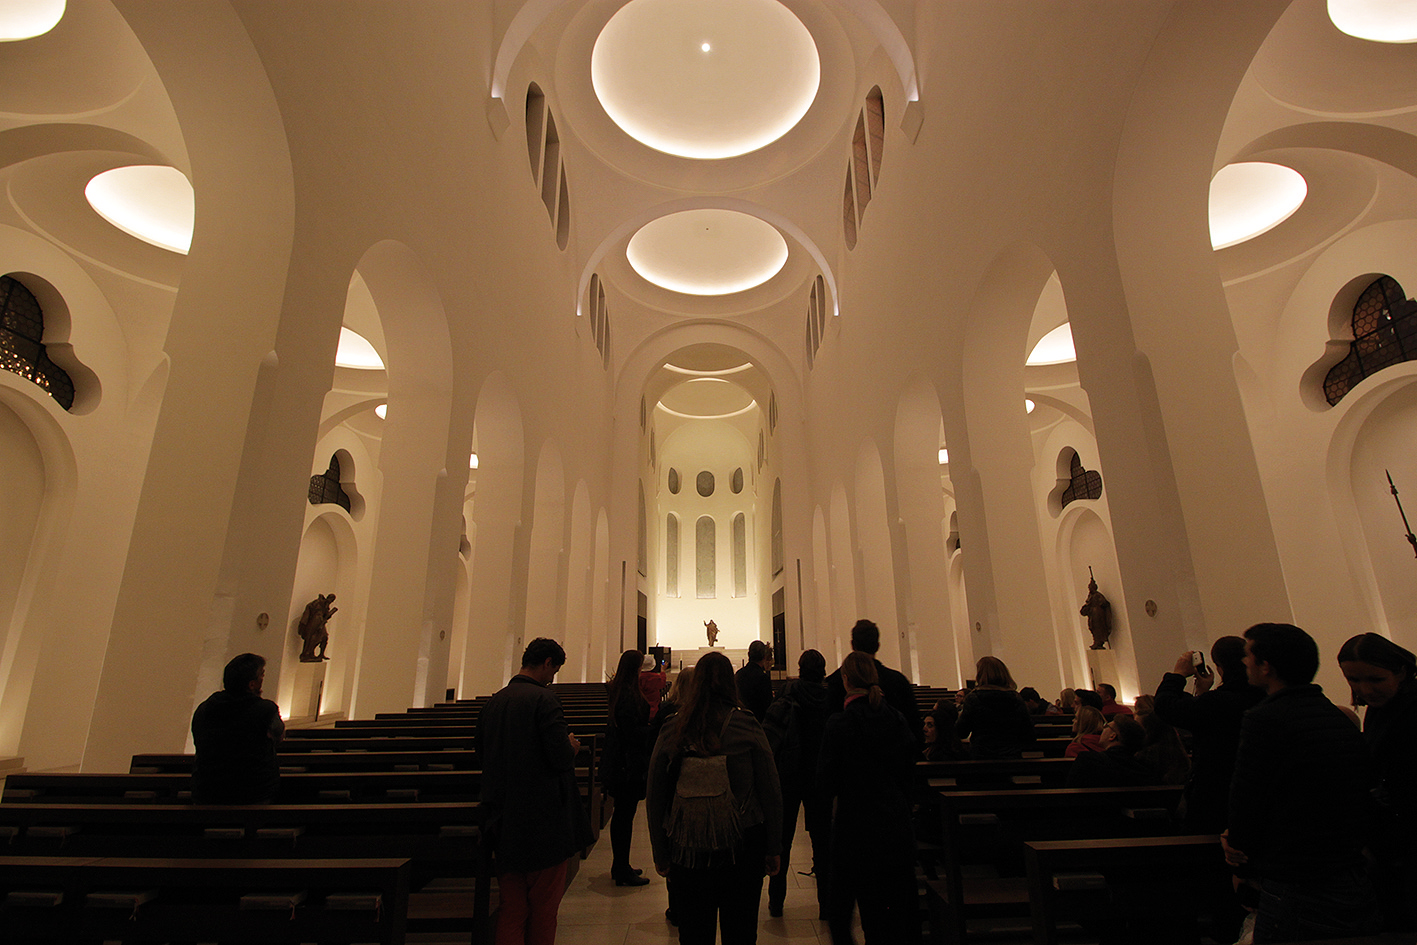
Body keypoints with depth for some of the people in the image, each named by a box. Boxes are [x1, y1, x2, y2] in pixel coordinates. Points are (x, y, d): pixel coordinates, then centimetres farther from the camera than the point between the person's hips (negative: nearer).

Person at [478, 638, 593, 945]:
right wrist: (572, 746, -1)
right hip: (543, 822, -6)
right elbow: (562, 758, -22)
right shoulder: (544, 699, -18)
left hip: (503, 824, 7)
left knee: (511, 908, 18)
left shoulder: (492, 702, 4)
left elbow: (482, 751, 15)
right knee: (543, 909, 11)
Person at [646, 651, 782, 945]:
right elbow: (771, 791, -6)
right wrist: (774, 848, 4)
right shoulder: (746, 725, -9)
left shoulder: (672, 729, -5)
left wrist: (660, 854, 11)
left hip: (687, 851, 1)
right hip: (743, 846, -1)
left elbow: (655, 797, 1)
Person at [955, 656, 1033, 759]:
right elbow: (1029, 739, 5)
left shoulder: (973, 699, -9)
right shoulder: (1017, 700, 1)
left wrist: (961, 710, 11)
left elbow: (961, 733, -4)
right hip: (1013, 758, 3)